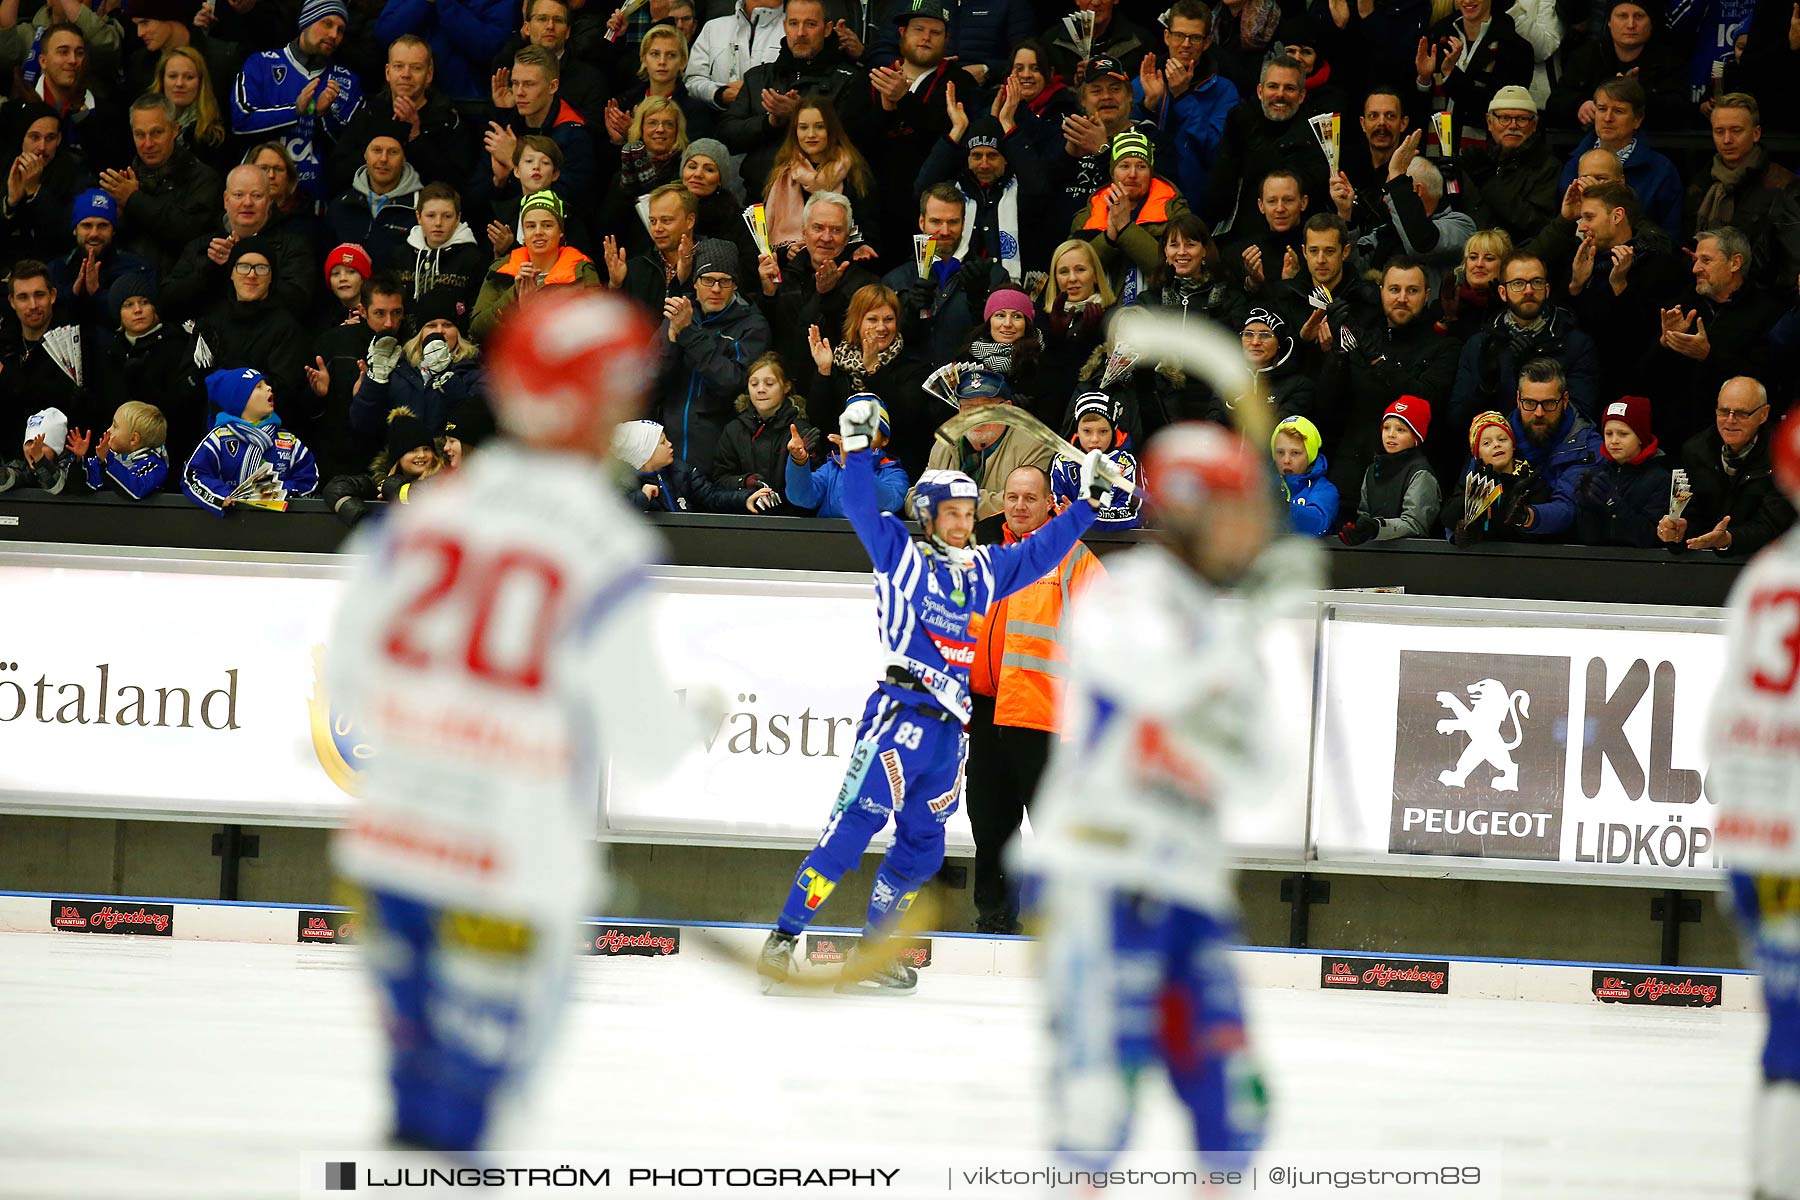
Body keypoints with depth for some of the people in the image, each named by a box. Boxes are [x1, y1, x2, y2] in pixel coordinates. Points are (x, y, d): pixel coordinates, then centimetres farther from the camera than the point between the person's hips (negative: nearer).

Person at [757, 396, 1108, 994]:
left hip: (950, 728, 7)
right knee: (853, 827, -14)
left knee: (922, 846, 9)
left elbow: (1041, 551, 27)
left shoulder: (985, 569, 19)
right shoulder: (900, 554, 3)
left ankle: (868, 956, 17)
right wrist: (858, 446, -16)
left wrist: (1088, 501, 24)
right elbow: (860, 507, -7)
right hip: (900, 715, -7)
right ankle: (784, 939, -14)